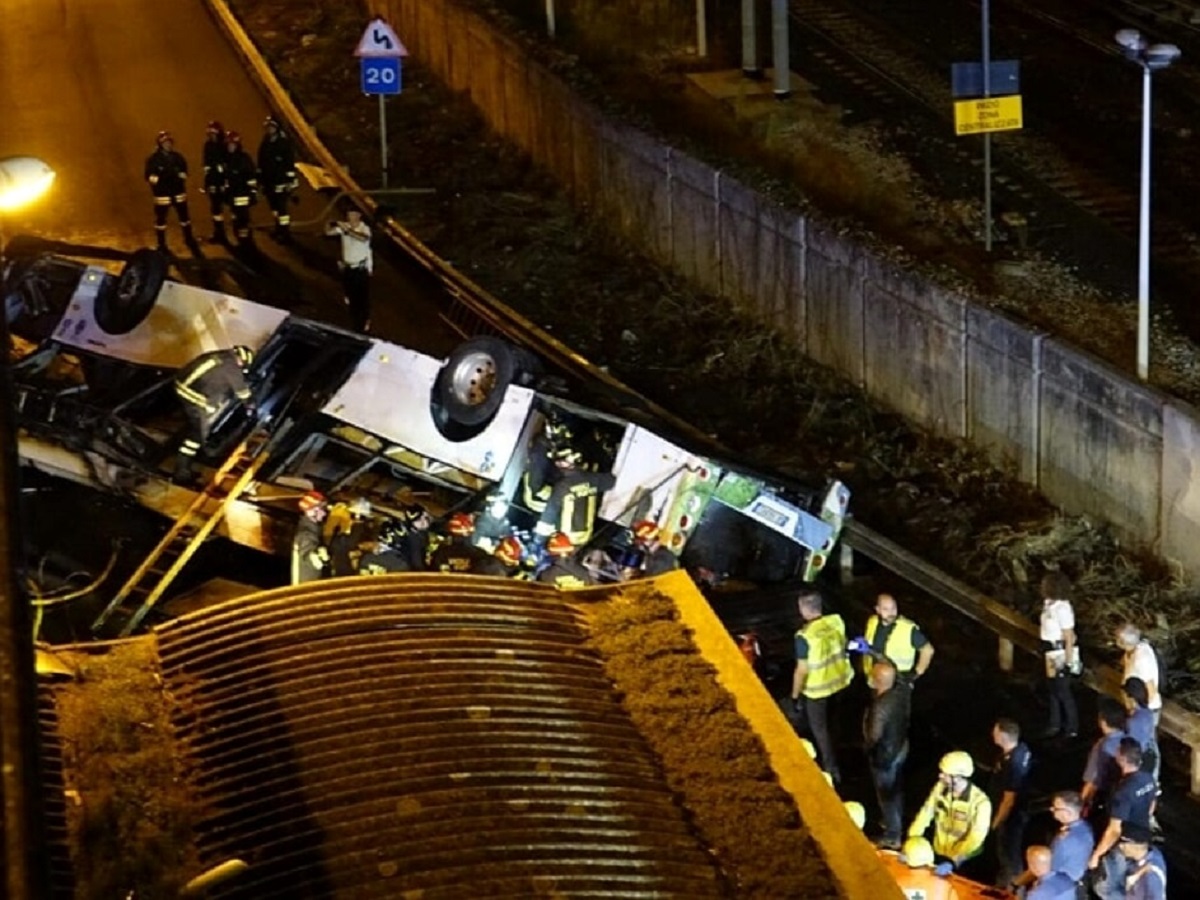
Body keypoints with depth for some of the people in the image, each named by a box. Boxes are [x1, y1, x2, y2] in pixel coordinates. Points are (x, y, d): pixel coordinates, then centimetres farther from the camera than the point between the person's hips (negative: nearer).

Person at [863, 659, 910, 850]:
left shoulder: (881, 706, -39)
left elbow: (874, 737, -29)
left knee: (886, 795, 14)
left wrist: (866, 747, -6)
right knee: (896, 790, 28)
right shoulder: (900, 693, -15)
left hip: (885, 755, -8)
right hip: (901, 748, 8)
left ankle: (892, 837, 31)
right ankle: (897, 824, 50)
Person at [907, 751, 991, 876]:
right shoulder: (940, 788, -7)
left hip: (964, 861, -5)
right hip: (938, 854, 5)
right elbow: (924, 815, -5)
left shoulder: (980, 802, -24)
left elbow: (975, 838, -27)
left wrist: (952, 862, -36)